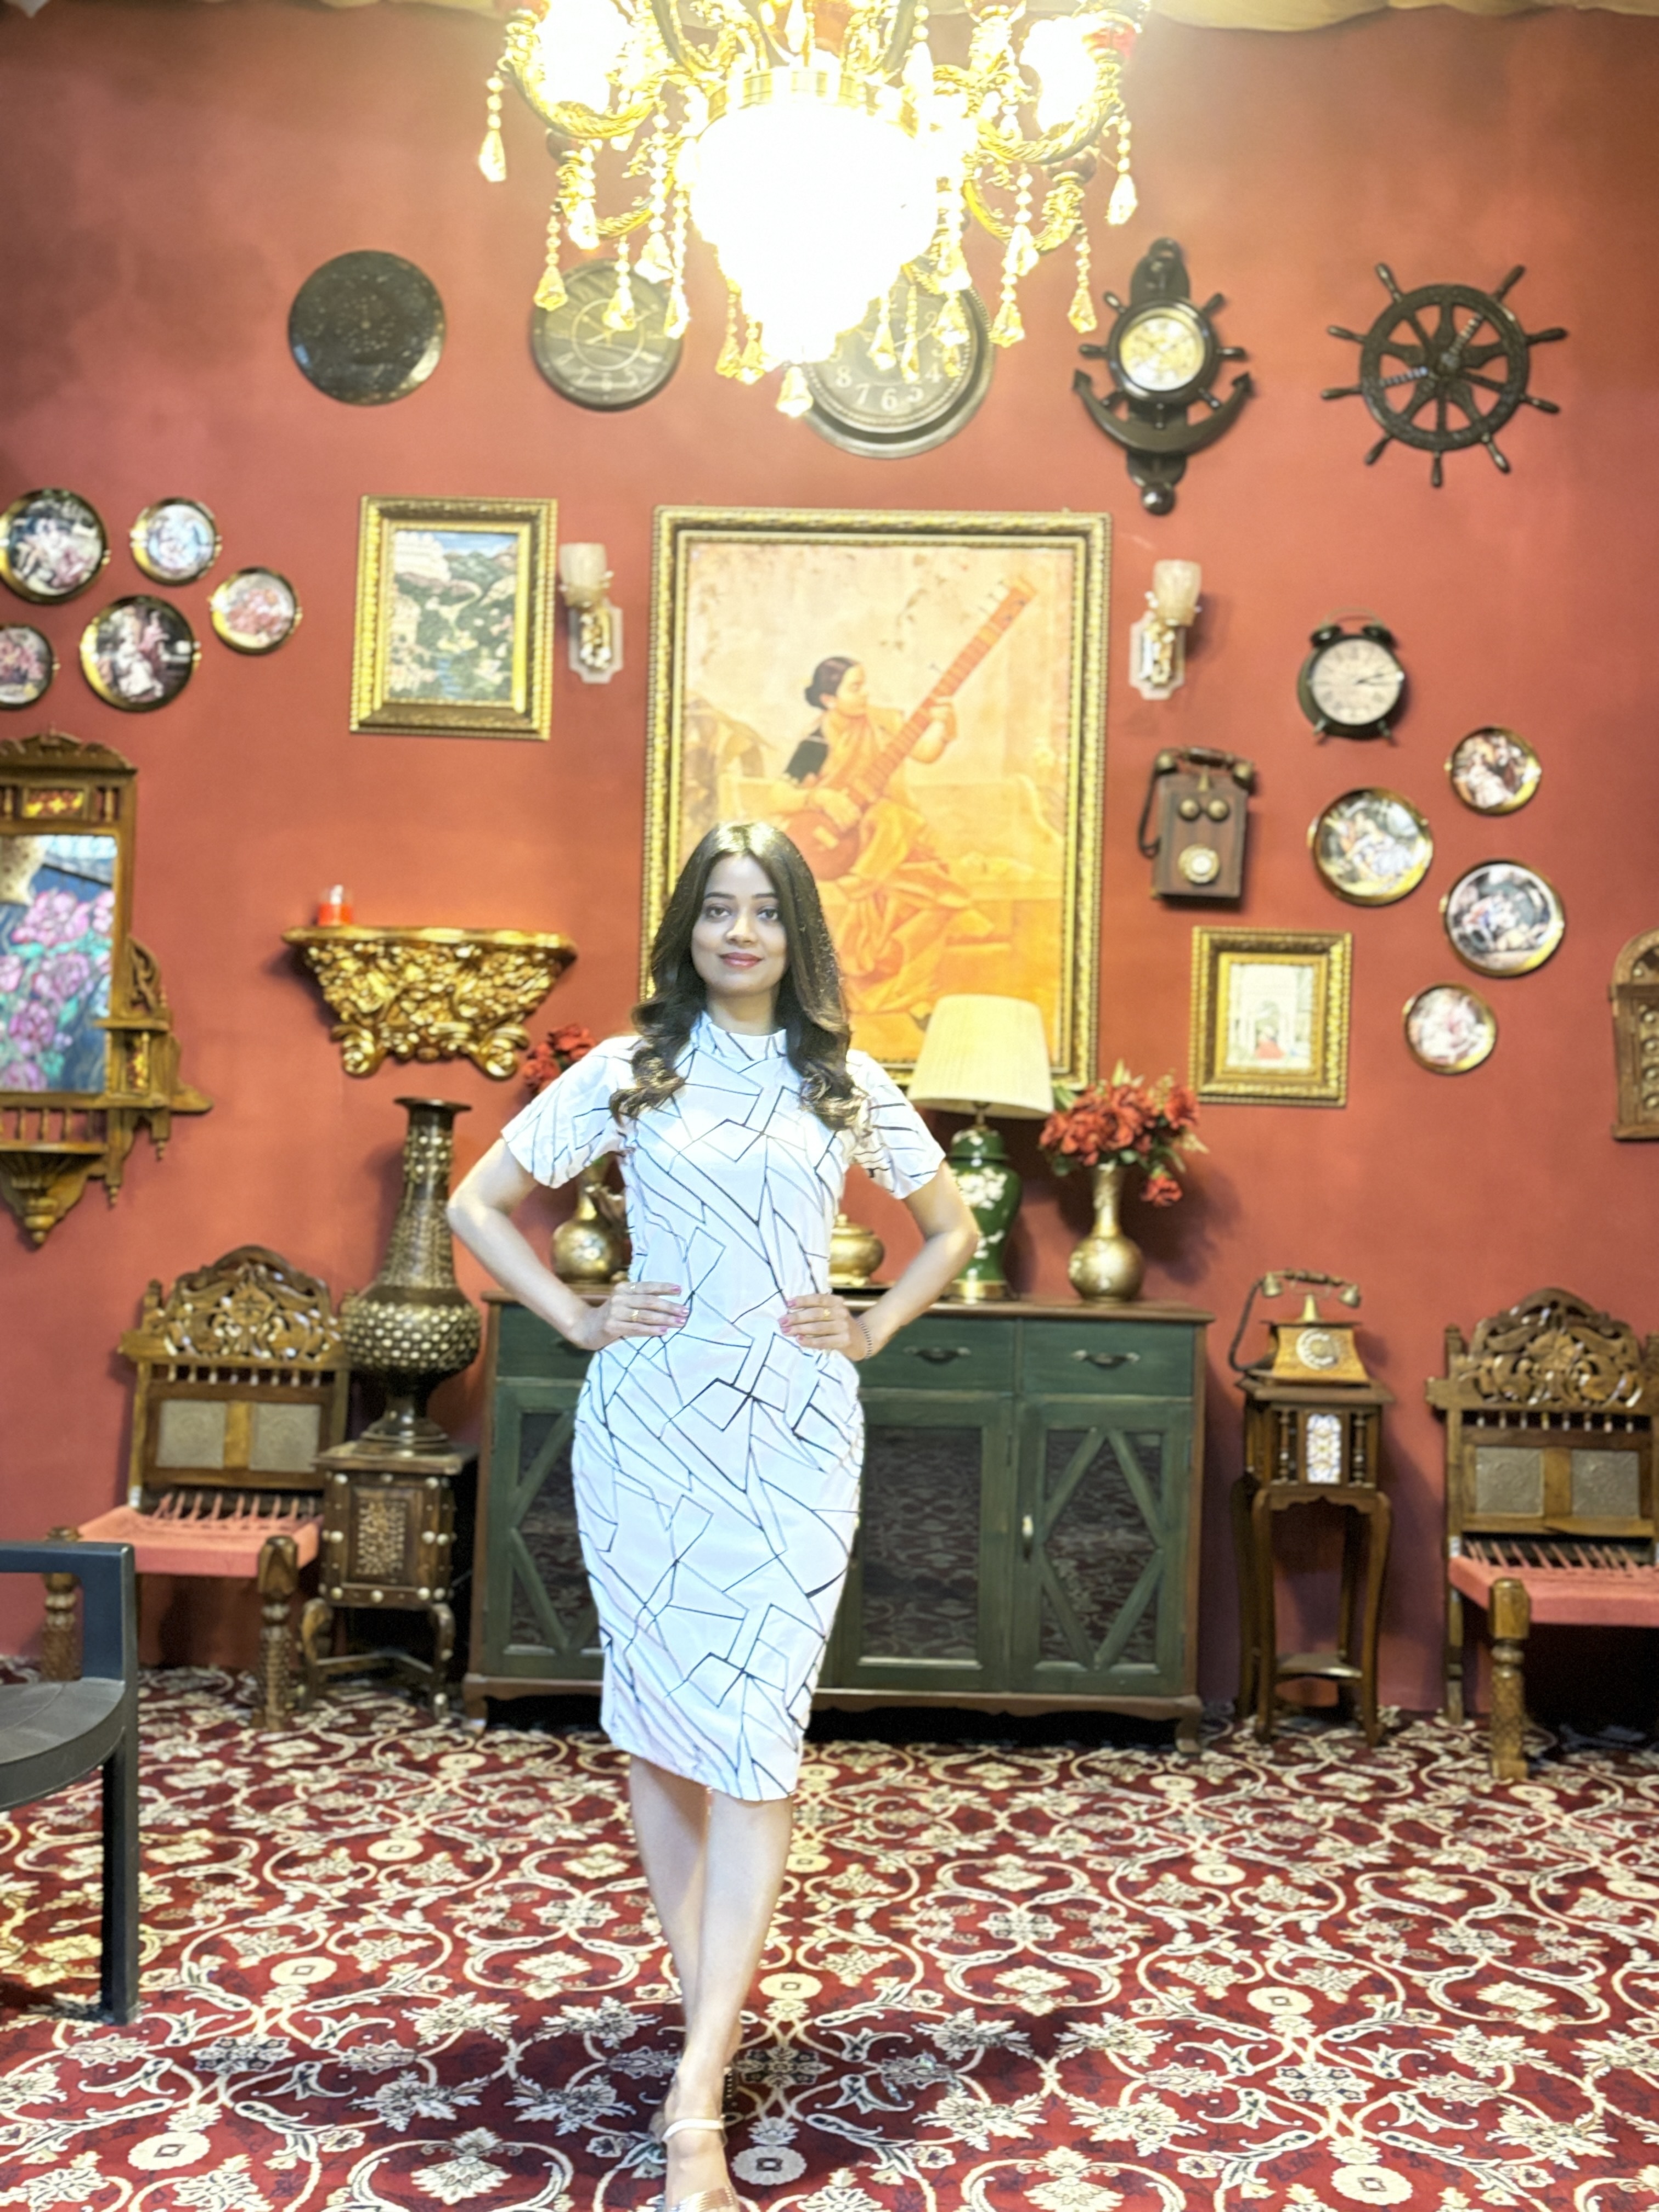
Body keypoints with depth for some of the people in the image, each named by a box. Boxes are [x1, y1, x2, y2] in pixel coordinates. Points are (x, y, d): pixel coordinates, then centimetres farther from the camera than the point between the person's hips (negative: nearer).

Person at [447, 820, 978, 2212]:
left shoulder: (848, 1084, 8)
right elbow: (480, 1203, 8)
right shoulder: (630, 1071, 4)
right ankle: (710, 2014, 26)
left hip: (796, 1429, 0)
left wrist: (875, 1329, 6)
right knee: (659, 1725, 7)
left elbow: (953, 1225, 19)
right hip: (652, 1421, 0)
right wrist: (577, 1319, 0)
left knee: (754, 1734, -6)